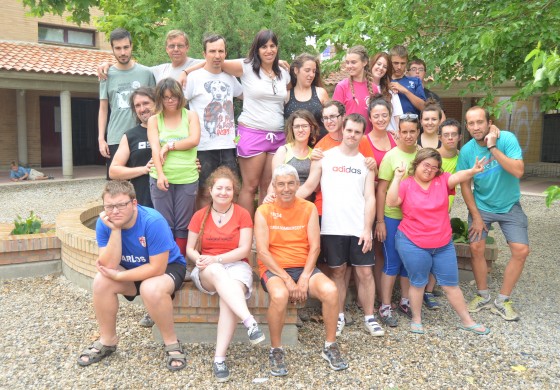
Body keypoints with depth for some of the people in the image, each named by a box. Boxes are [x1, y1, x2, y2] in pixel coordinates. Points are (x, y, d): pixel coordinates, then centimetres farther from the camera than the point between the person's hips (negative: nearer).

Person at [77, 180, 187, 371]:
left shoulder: (153, 221, -31)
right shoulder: (104, 223, -15)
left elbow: (157, 268, -28)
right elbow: (110, 266, -22)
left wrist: (118, 276, -22)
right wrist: (115, 230, -32)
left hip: (167, 267, -5)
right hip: (133, 270, 5)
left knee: (151, 289, -35)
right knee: (101, 281, -20)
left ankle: (171, 343, -10)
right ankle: (107, 340, 3)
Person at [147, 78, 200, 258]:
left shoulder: (190, 115, 8)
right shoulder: (154, 120, 8)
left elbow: (194, 140, -6)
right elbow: (155, 148, -5)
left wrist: (169, 146, -6)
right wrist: (160, 174, -18)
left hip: (188, 179, 0)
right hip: (161, 178, 0)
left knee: (183, 226, 6)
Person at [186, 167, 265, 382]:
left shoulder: (243, 214, 1)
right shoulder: (199, 216, 8)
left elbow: (244, 250, -6)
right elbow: (190, 249, 8)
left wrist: (216, 258, -18)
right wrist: (199, 259, -16)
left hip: (236, 265, -1)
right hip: (207, 270, 1)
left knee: (229, 297, -34)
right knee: (218, 273, -37)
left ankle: (219, 358, -33)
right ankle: (250, 322, -49)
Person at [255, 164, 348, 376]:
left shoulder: (309, 208, 4)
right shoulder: (264, 211, -2)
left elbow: (314, 247, -1)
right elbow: (262, 252, -9)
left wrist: (304, 278, -13)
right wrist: (287, 279, -17)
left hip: (304, 267, 3)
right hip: (274, 269, -2)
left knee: (330, 290, -25)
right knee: (279, 295, -35)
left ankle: (330, 346, -3)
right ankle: (276, 350, -12)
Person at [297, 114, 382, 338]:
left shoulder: (366, 163, 9)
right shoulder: (325, 157, 5)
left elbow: (370, 198, 4)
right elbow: (309, 187, 3)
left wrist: (367, 229, -6)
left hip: (359, 229, 1)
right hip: (332, 228, -1)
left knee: (365, 272, 4)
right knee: (337, 272, 8)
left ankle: (369, 318, 16)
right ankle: (339, 316, 21)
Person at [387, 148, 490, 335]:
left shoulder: (442, 180, 2)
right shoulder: (406, 184, -4)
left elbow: (457, 177, -18)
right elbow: (392, 202, -18)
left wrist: (473, 171, -38)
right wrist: (397, 177, -23)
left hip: (443, 244, 3)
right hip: (413, 244, -3)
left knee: (451, 284, 14)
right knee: (418, 283, 11)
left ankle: (466, 321, 28)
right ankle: (416, 319, 29)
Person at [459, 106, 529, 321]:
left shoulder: (507, 138, -19)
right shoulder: (466, 150, -14)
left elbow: (518, 171, -29)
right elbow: (465, 185, -6)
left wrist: (493, 148, -33)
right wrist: (476, 216, -7)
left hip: (509, 206, -1)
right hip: (481, 206, 1)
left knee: (521, 251, -8)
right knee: (476, 248, -5)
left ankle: (502, 301, 8)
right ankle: (483, 296, 16)